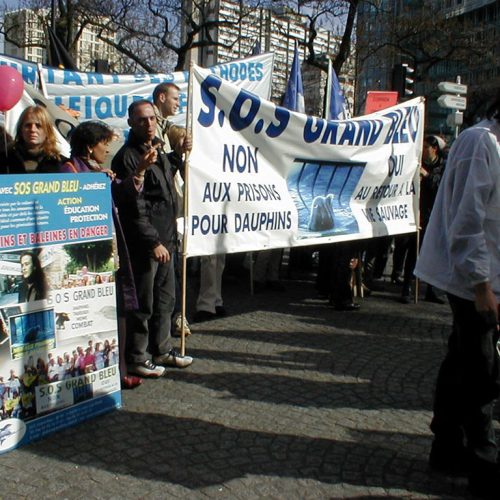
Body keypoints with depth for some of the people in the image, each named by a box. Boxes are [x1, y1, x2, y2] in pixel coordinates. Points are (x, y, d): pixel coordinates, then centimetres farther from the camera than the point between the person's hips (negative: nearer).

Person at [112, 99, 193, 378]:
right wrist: (153, 242, -19)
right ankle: (137, 359, 14)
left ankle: (162, 350, 31)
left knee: (166, 298, 17)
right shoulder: (128, 157, -13)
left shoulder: (158, 151, 14)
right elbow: (133, 207, -18)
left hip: (164, 239, 9)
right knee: (143, 303, 0)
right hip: (144, 243, -9)